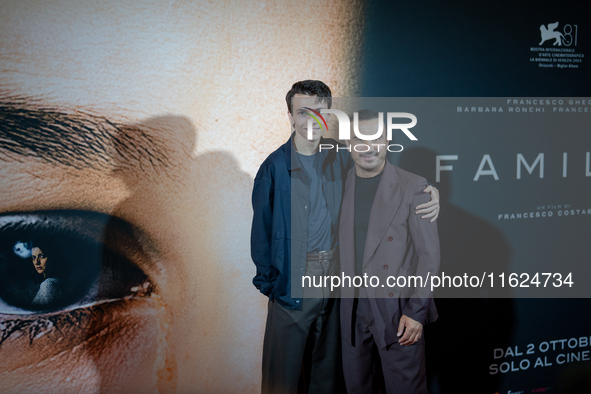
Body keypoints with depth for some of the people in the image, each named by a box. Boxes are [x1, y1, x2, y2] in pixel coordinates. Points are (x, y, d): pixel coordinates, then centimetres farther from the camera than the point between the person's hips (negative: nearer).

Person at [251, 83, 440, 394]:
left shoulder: (341, 158, 1)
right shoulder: (276, 166, -8)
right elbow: (261, 231, -3)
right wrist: (267, 281, -2)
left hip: (335, 282, 4)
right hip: (292, 283, -3)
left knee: (326, 367, 18)